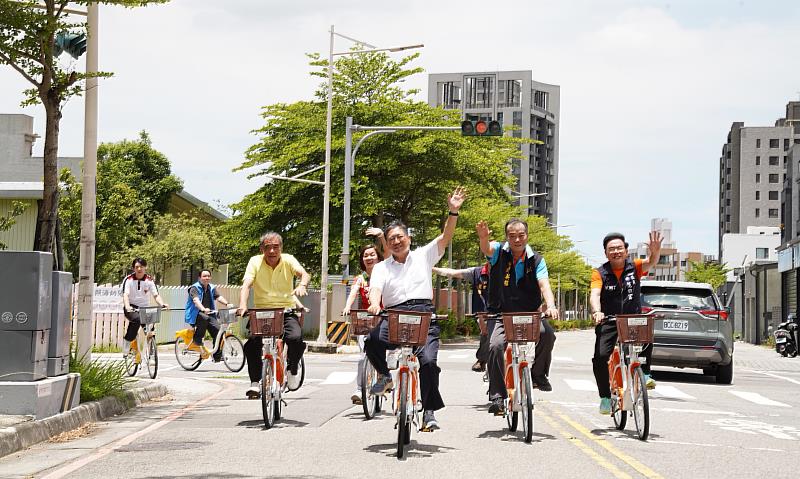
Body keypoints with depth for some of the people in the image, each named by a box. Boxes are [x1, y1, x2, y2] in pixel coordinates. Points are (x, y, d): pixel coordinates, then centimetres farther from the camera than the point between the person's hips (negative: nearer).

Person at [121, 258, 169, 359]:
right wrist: (127, 307, -38)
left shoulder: (149, 280, 2)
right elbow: (125, 295, -18)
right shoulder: (128, 279, -5)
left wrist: (162, 304, -28)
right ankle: (127, 342, -24)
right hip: (131, 308, -3)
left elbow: (156, 295, -6)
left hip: (145, 308, 3)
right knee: (136, 319, -37)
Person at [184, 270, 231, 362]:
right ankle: (197, 342, -22)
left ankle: (217, 356, -3)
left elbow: (219, 297, -6)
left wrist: (227, 304, -28)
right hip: (195, 315, -5)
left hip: (208, 314, 5)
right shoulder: (194, 288, -8)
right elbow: (196, 300, -26)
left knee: (217, 330, -15)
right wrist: (203, 309, -46)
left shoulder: (212, 288, 10)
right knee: (204, 318, -37)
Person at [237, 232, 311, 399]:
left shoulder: (288, 260, 0)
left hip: (286, 312, 0)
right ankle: (254, 382, -5)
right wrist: (243, 305, -33)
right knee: (252, 343, -23)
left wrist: (302, 285, -42)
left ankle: (292, 369, 5)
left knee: (296, 338, -26)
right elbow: (246, 285, -13)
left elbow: (304, 274, -17)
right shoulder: (255, 262, -1)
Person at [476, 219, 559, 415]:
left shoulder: (536, 260, 1)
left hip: (529, 314, 1)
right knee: (496, 345, -26)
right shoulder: (499, 252, -2)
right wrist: (483, 238, -51)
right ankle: (497, 397, -15)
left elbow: (544, 285, -13)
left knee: (547, 333, -27)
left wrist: (550, 305, -34)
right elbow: (487, 248, -25)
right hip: (500, 313, -1)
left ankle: (538, 374, 0)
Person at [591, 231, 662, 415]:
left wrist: (655, 251, -43)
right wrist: (597, 312, -39)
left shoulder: (634, 267, 0)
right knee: (600, 356, -17)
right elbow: (595, 294, -18)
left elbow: (650, 262, -20)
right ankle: (605, 397, 2)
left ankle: (644, 374, -15)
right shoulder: (600, 273, -4)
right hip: (608, 322, 0)